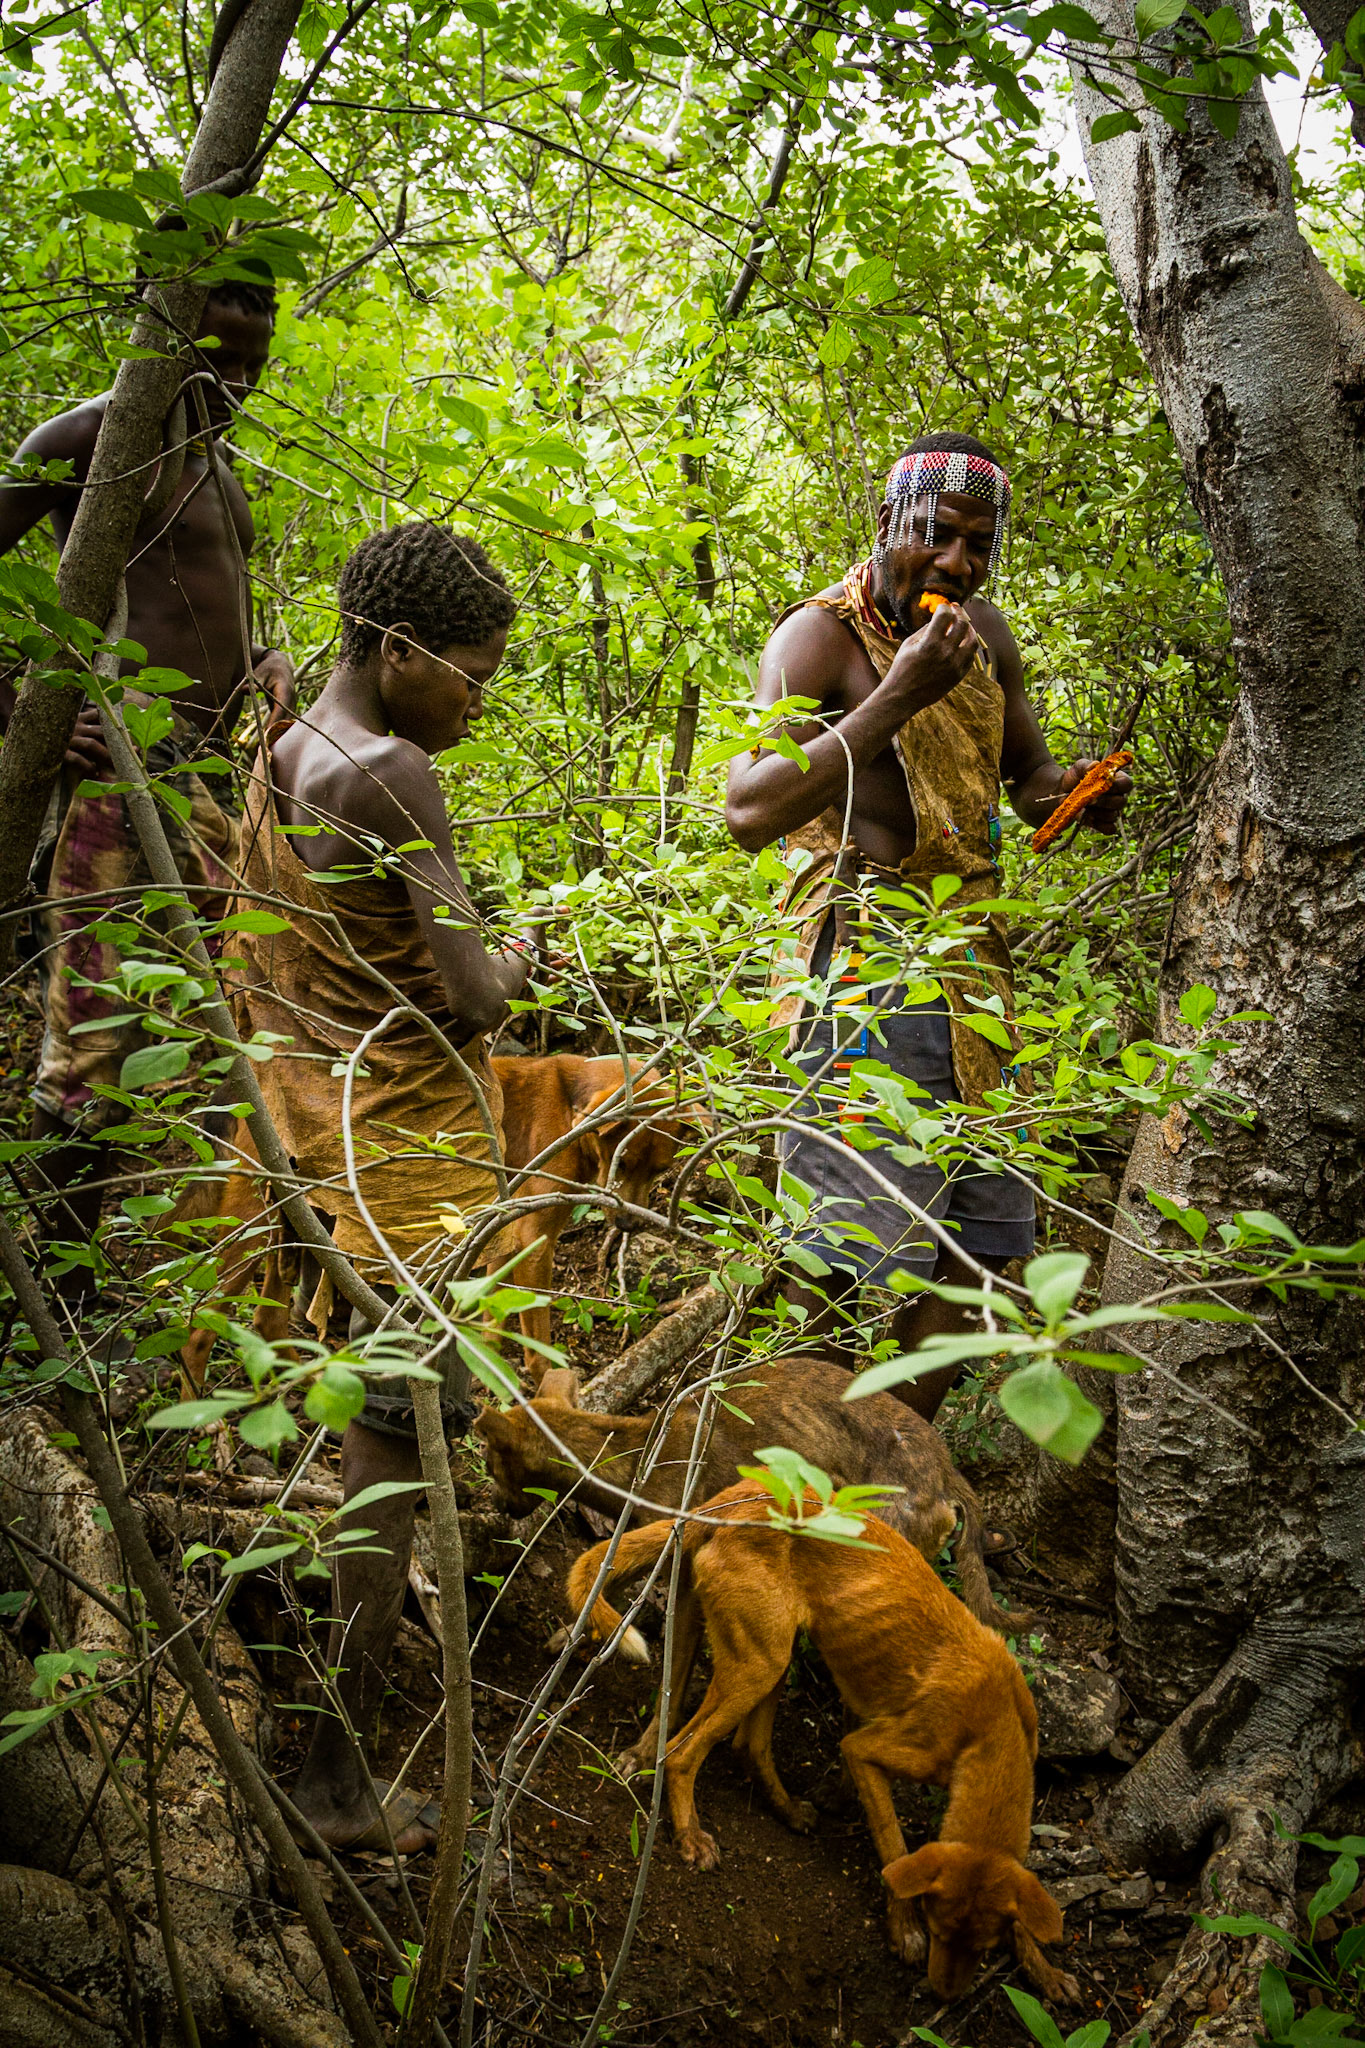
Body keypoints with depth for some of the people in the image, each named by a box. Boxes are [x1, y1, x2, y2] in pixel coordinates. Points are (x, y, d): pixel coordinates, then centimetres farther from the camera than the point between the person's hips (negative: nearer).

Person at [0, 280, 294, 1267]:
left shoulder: (218, 463, 23)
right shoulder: (95, 436, -3)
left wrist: (269, 661, 13)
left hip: (207, 767, 9)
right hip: (123, 754, -9)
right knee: (99, 1028, -10)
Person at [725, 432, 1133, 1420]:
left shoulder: (984, 630, 15)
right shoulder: (821, 635, -7)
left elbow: (1027, 773, 28)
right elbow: (749, 809, -21)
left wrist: (1075, 792, 3)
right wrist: (897, 695, -24)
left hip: (975, 966, 8)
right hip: (867, 959, -8)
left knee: (978, 1233, 8)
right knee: (852, 1253, -9)